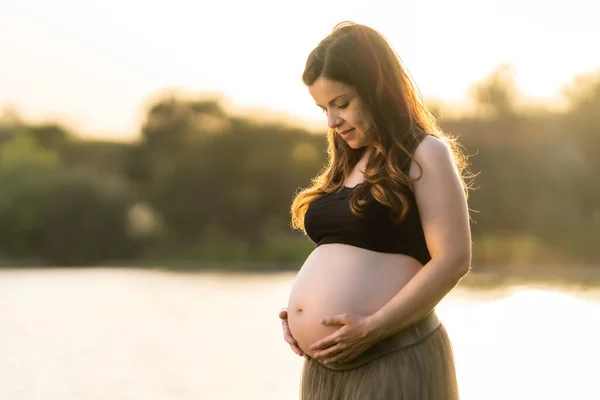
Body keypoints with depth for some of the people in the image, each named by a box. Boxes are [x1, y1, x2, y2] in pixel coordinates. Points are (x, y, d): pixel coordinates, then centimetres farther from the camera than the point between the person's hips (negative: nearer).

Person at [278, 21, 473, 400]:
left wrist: (374, 327, -19)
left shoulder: (425, 154, -5)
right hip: (327, 365, 7)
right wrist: (299, 314, 5)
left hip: (393, 362, -7)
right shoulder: (347, 165, 17)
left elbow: (453, 259, -13)